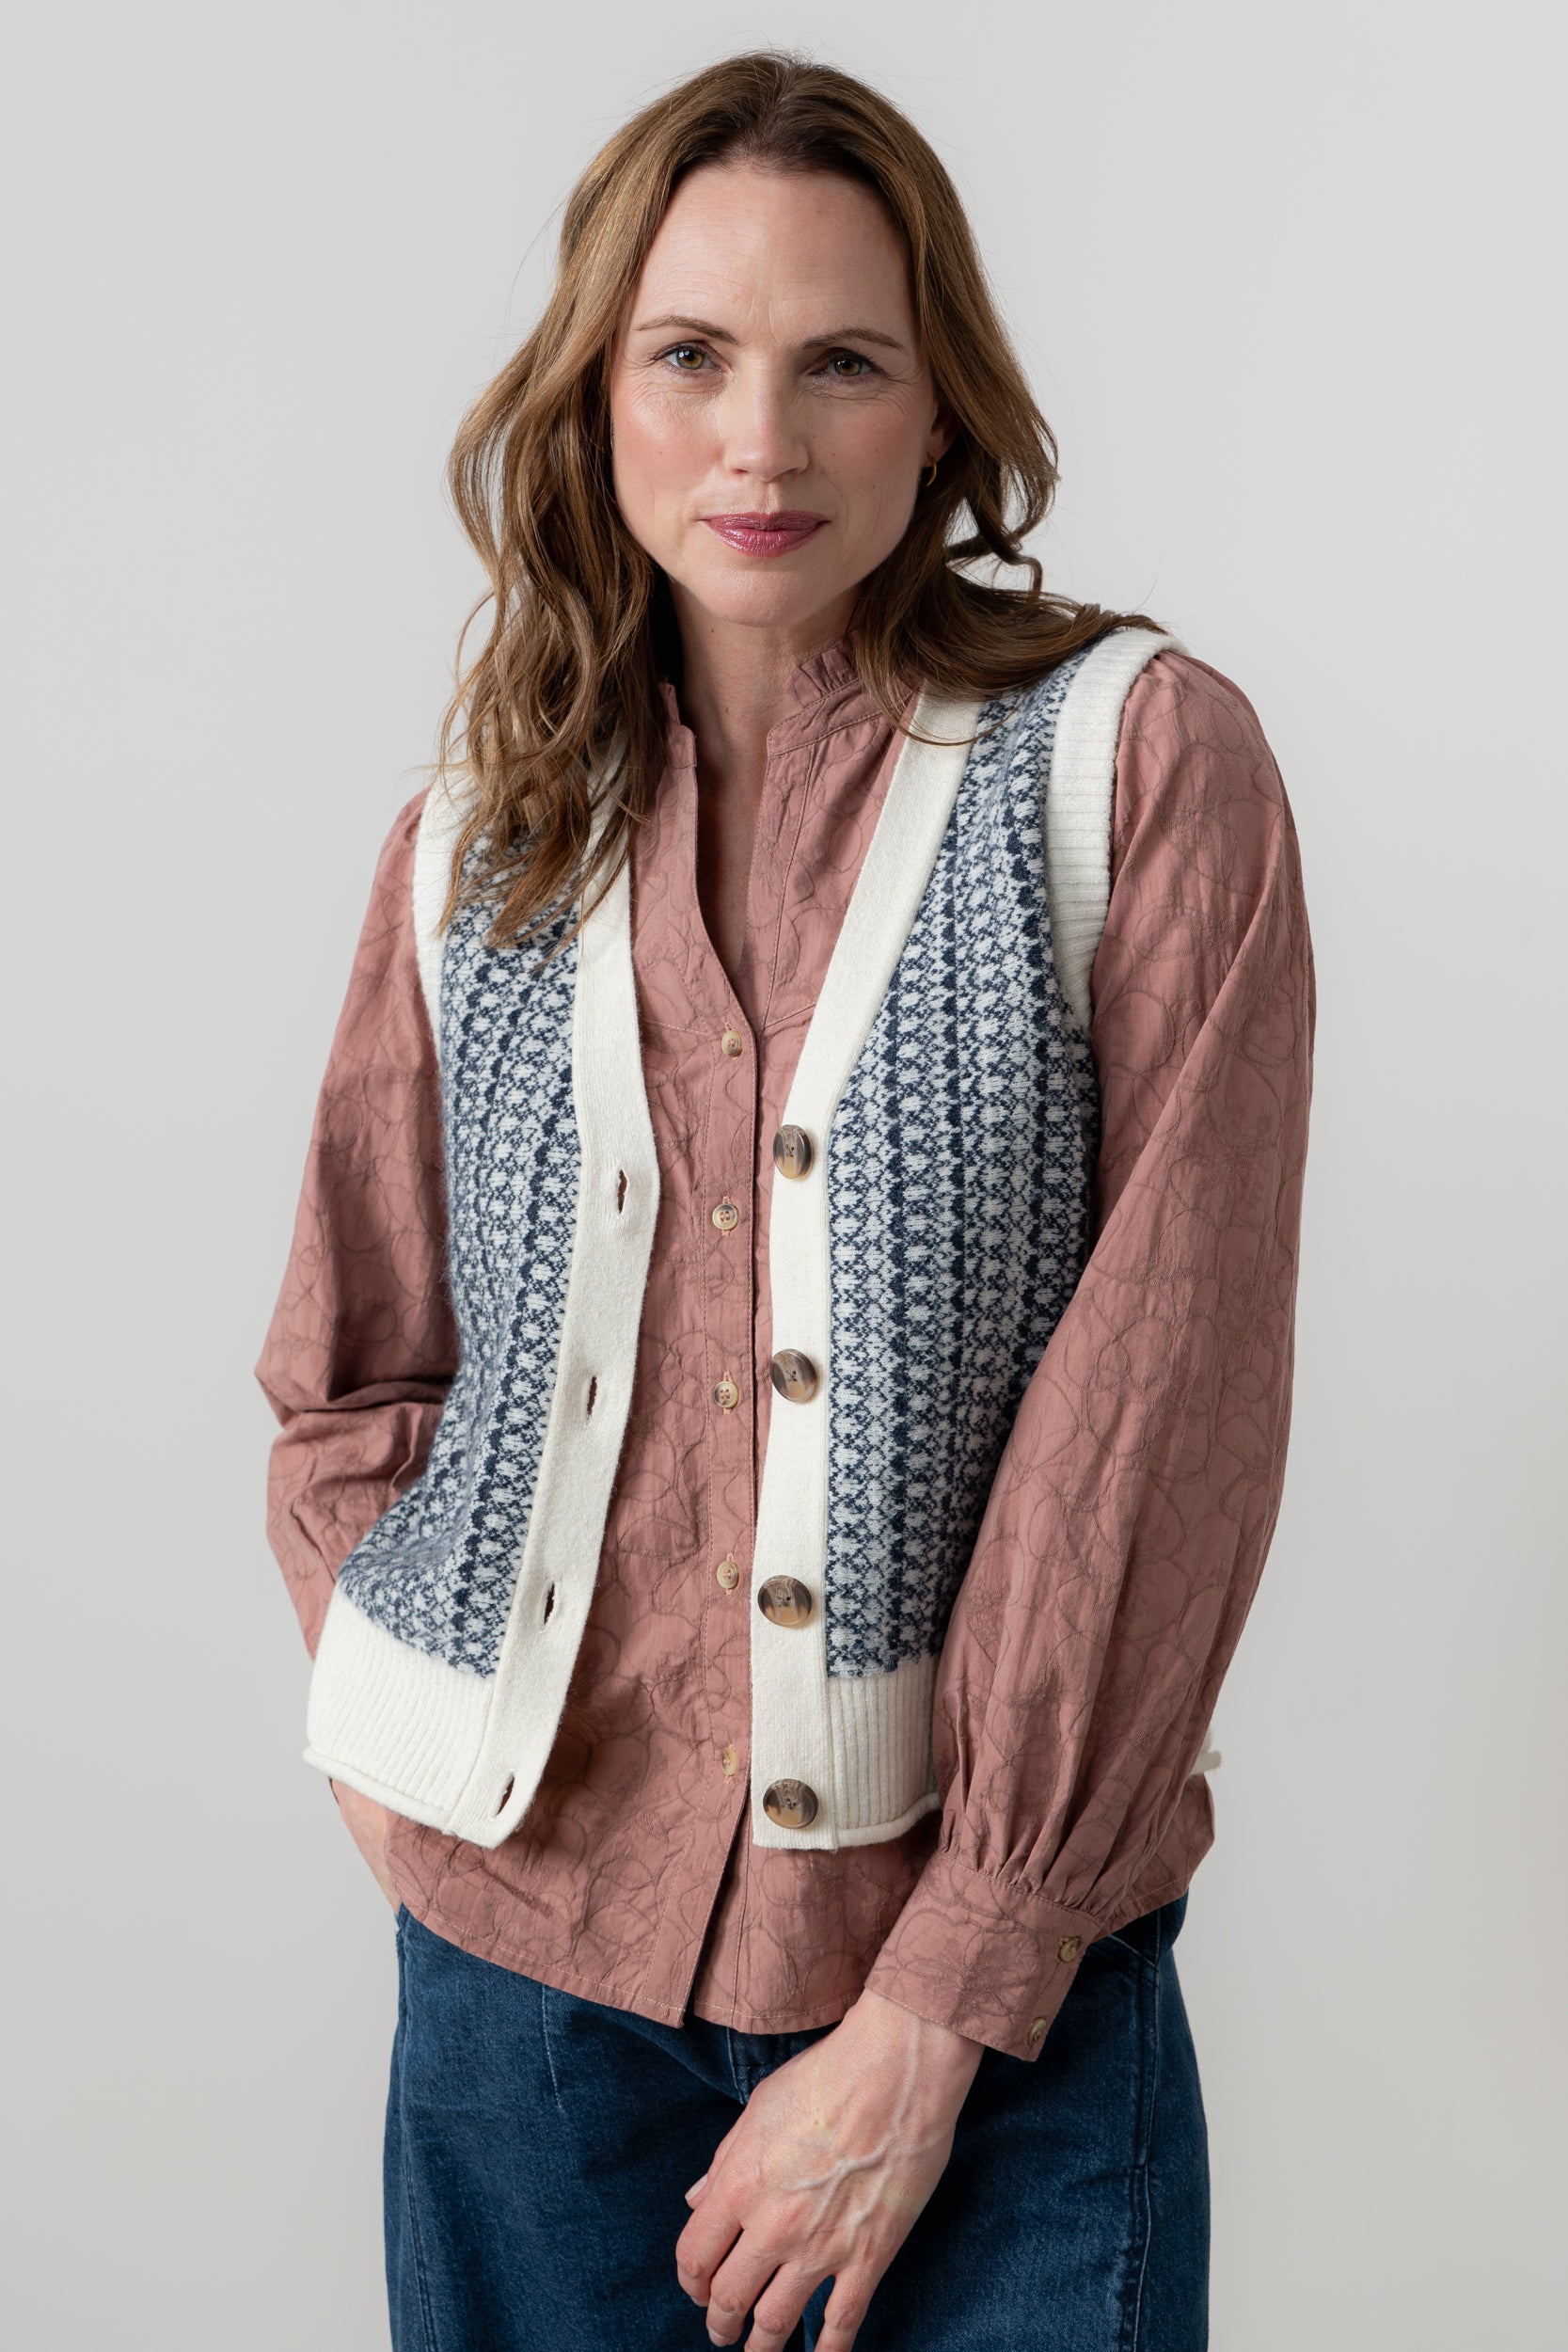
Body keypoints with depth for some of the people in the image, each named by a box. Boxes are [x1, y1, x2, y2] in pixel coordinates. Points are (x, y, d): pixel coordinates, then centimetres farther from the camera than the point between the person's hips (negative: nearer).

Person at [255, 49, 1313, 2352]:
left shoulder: (1141, 760, -7)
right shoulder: (481, 839, 5)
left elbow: (1166, 1407, -12)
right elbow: (348, 1385, 12)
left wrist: (940, 2010, -13)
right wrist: (403, 1761, -4)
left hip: (1002, 1982, -2)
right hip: (529, 1938, 3)